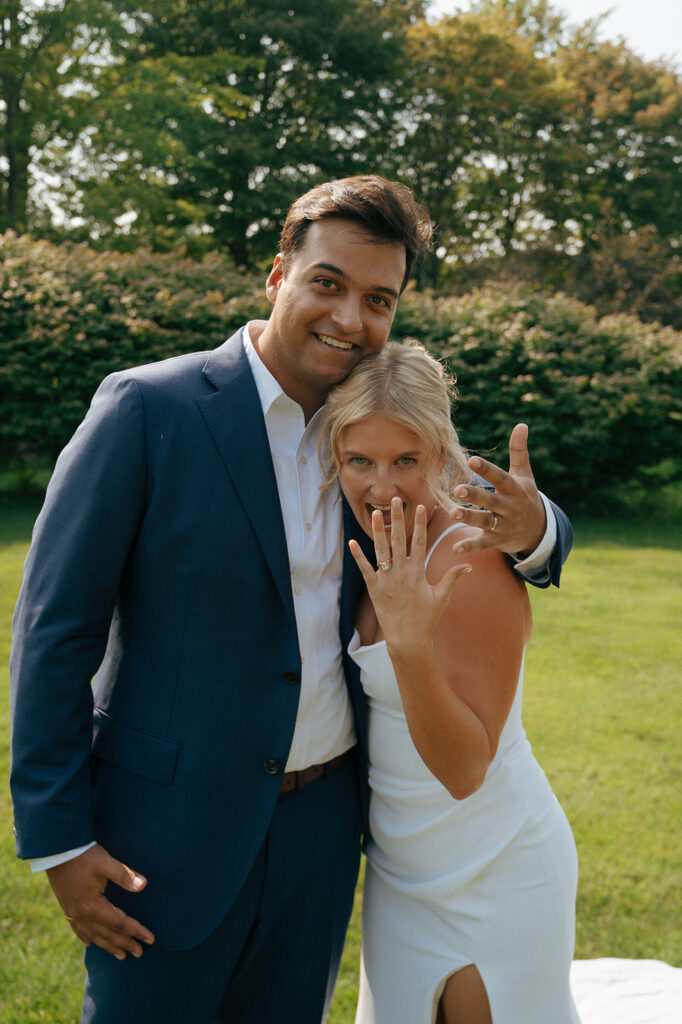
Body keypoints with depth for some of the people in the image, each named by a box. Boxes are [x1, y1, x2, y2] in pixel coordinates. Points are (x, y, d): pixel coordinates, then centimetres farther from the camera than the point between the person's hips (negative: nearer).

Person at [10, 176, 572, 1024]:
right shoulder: (148, 408, -13)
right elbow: (55, 628, -11)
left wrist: (531, 527, -15)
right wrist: (59, 838, -12)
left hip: (323, 826, 5)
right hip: (175, 828, -5)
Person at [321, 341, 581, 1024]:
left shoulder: (472, 563, -25)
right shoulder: (381, 556, -1)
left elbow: (463, 770, -27)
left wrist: (410, 643, -39)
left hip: (492, 878, -8)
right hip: (402, 867, 8)